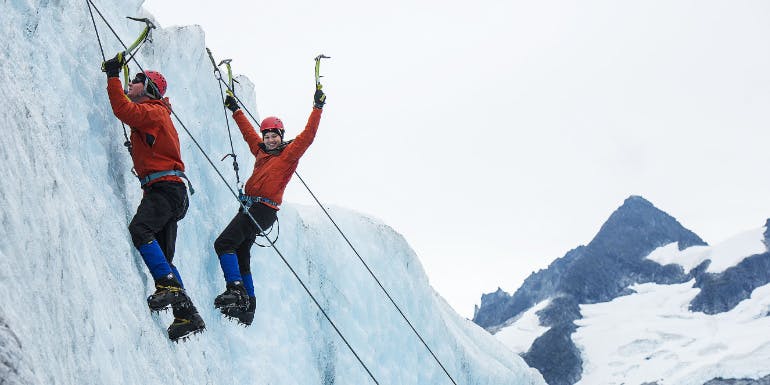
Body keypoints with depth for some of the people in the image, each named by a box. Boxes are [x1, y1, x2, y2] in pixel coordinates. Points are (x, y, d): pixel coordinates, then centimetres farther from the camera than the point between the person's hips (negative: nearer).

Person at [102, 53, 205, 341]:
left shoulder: (153, 111, -3)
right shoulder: (151, 113, 27)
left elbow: (123, 110, -18)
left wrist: (113, 76, -10)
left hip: (165, 186, -10)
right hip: (165, 190, 10)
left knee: (139, 230, -30)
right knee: (162, 256, 6)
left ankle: (170, 287, -36)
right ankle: (187, 315, 3)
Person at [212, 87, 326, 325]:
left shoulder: (289, 153, 0)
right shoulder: (261, 151, 20)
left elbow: (308, 136, -9)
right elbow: (248, 132, 34)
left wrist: (317, 109, -11)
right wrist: (235, 110, 41)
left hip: (263, 209, -9)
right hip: (250, 207, 9)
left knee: (224, 244, -20)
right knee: (241, 256, 9)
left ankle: (235, 289, -27)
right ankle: (248, 305, 13)